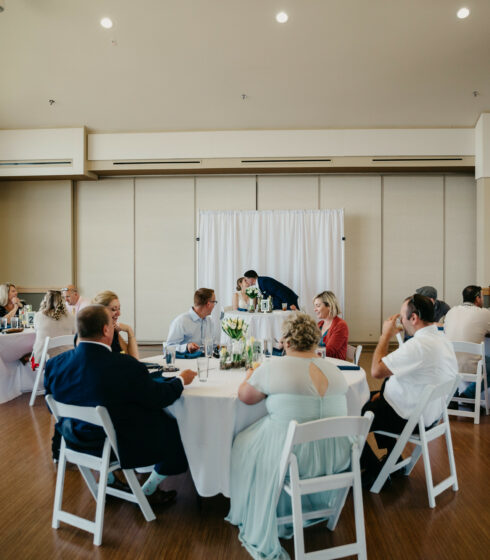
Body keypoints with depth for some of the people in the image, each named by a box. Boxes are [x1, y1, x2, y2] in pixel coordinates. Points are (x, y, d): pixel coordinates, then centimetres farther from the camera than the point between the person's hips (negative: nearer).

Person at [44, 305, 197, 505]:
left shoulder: (55, 363, -13)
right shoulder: (125, 366, -29)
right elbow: (158, 397, -15)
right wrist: (181, 380, 5)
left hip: (74, 439, 7)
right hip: (121, 446, -6)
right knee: (173, 428, 12)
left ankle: (107, 480, 36)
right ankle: (147, 491, 25)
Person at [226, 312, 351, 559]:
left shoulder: (271, 368, -12)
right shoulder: (334, 370, 2)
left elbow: (245, 396, 2)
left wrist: (249, 378, 25)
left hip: (293, 457, -4)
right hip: (335, 458, 5)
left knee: (245, 447, 23)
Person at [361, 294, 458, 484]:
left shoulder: (418, 345, -30)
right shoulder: (441, 338, 3)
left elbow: (376, 370, -26)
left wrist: (385, 335, -15)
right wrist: (386, 392, 8)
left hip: (410, 418, -10)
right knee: (368, 397, 26)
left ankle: (374, 473, 12)